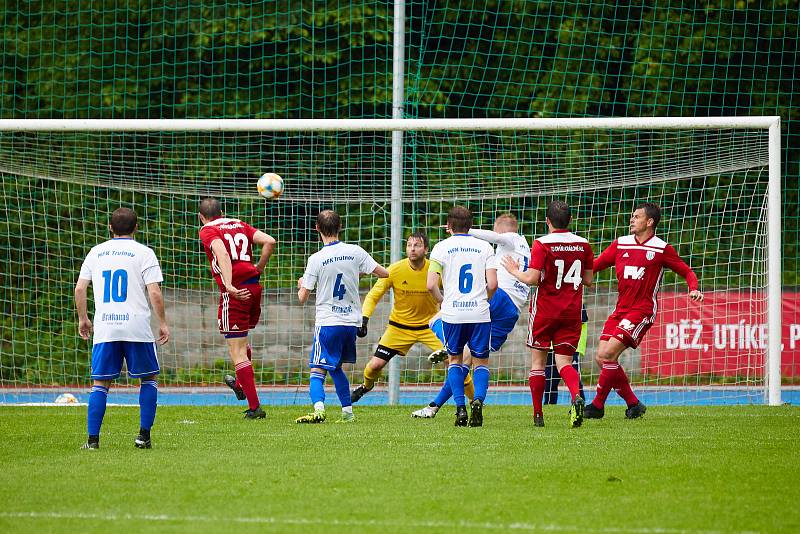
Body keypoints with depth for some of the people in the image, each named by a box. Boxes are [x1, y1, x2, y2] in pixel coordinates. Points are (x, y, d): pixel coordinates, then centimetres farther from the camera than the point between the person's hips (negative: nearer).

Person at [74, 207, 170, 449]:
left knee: (100, 383, 7)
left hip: (104, 329, 2)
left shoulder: (96, 252, 11)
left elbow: (80, 288, 9)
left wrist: (83, 318, 21)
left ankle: (93, 439, -1)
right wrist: (163, 323, 2)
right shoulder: (143, 253, 1)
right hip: (137, 328, -2)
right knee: (149, 378, 12)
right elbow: (154, 292, -6)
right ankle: (144, 435, 4)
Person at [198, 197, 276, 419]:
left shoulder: (207, 231, -1)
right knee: (241, 341, 31)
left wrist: (229, 286, -29)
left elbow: (222, 254, -20)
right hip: (254, 288, 6)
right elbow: (269, 241, 5)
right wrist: (259, 268, 15)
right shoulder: (240, 225, 16)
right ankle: (240, 384, 48)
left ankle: (255, 407, -4)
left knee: (237, 352, -2)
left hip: (235, 292, -6)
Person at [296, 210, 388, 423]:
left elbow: (303, 297, -4)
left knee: (317, 371, -8)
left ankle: (319, 408, -32)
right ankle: (347, 411, 20)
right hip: (352, 320, 5)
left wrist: (301, 285, 19)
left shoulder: (316, 259, -9)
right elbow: (383, 273, 6)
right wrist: (361, 271, 26)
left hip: (327, 322, -5)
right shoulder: (355, 252, 0)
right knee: (336, 368, 23)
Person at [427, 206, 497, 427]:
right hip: (480, 314, 0)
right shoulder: (485, 247, 5)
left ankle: (460, 407, 2)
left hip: (452, 314, 0)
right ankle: (478, 400, -16)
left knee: (455, 359, 18)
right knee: (481, 362, 11)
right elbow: (492, 284, -3)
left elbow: (431, 285, -7)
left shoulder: (442, 248, 1)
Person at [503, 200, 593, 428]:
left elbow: (532, 279, -16)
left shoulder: (542, 244, -11)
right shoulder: (583, 244, 2)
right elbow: (588, 280, 9)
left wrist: (515, 271, 2)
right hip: (572, 312, 3)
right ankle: (576, 395, -27)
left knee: (538, 360, 10)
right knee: (564, 361, 4)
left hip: (545, 311, -3)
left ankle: (538, 414, 11)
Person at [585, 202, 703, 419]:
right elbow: (593, 266, 14)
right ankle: (633, 404, 11)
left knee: (609, 354, -18)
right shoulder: (620, 244, 11)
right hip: (621, 310, 6)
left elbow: (687, 271, 5)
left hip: (642, 310, -6)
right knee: (602, 358, -2)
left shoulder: (661, 249, -2)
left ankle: (597, 405, -9)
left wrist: (694, 289, -14)